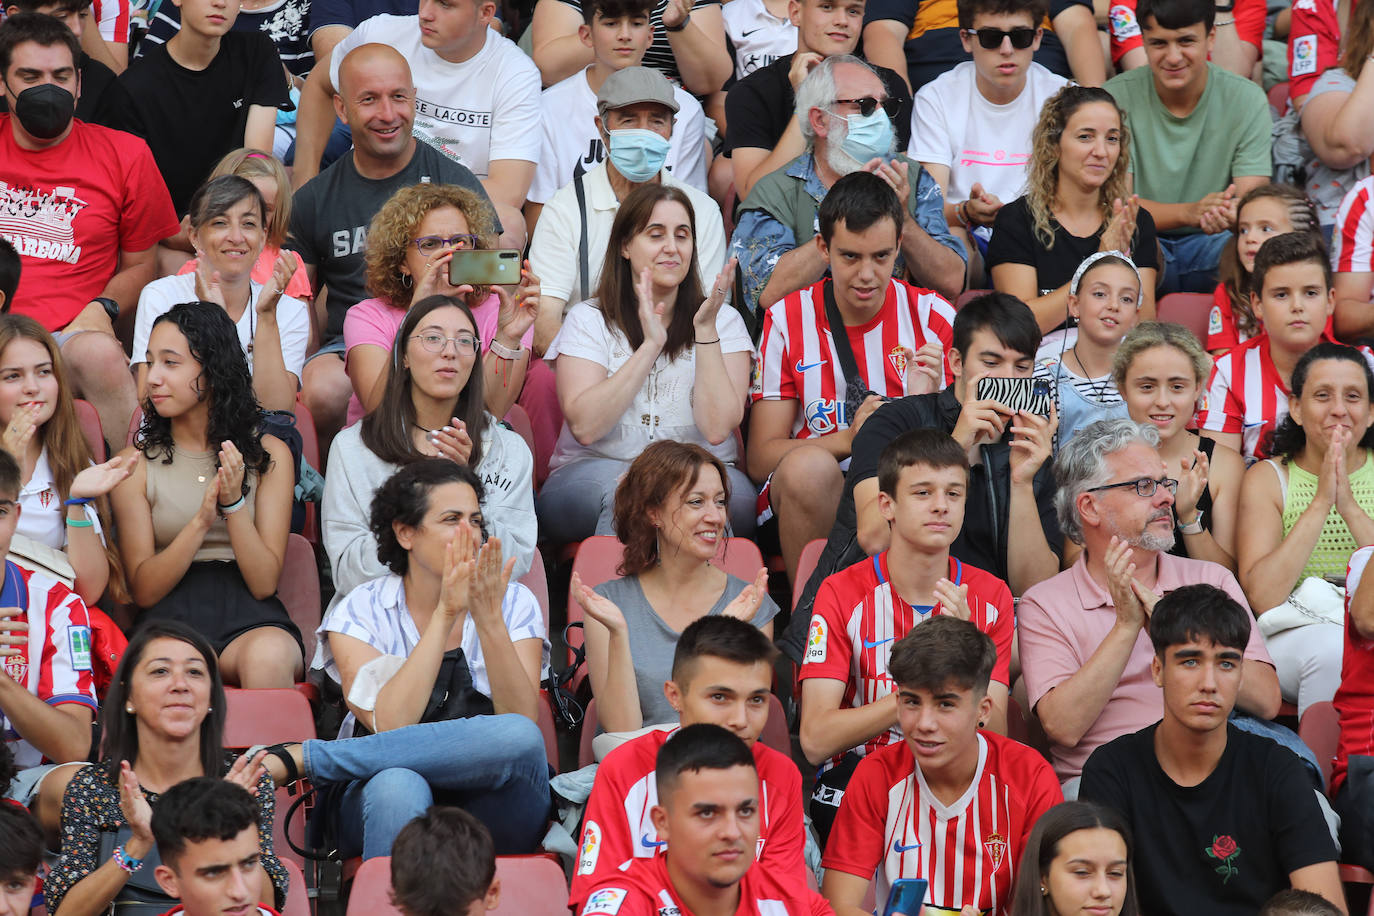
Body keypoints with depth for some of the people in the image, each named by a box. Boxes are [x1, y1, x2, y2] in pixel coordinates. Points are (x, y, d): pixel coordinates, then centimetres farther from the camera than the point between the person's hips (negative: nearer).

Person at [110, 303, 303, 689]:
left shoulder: (268, 454, 10)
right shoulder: (136, 462, 9)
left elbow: (264, 582, 3)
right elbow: (143, 590, 2)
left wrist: (234, 504, -12)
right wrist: (202, 520, -12)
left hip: (251, 617, 1)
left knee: (268, 656, -37)